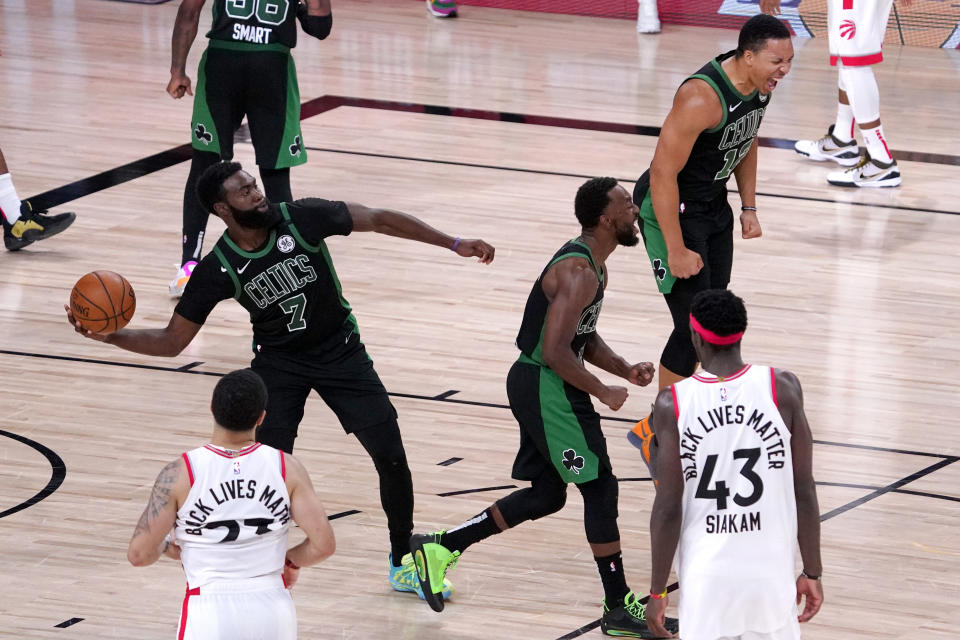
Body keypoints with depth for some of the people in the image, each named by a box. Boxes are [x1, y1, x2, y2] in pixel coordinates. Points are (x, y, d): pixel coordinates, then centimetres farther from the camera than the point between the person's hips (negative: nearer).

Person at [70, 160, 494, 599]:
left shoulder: (302, 218, -22)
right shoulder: (218, 270, -20)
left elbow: (379, 220, -14)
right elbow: (172, 341, -13)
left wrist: (455, 245, -14)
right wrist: (111, 337, -29)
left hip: (340, 350, 1)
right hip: (279, 361, -1)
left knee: (390, 454, -3)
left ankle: (403, 561, 16)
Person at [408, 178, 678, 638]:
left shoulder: (593, 267, 12)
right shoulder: (579, 272, -21)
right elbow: (555, 350, -26)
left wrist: (625, 370, 7)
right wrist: (602, 392, -16)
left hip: (539, 387, 11)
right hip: (545, 387, -11)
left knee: (547, 494, 17)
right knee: (600, 487, -5)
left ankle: (441, 548, 21)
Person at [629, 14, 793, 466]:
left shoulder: (761, 83, -7)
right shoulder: (701, 98, -33)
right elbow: (663, 175, -29)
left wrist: (748, 208, 14)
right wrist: (676, 251, -25)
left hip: (713, 204, 9)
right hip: (670, 208, -9)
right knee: (694, 326, -9)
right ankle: (657, 432, 6)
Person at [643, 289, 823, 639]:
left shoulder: (672, 404, -8)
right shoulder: (783, 388, -6)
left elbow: (668, 508, -6)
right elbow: (803, 490, -3)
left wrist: (657, 590, 3)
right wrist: (812, 572, 7)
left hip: (706, 575, -1)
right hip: (771, 570, 1)